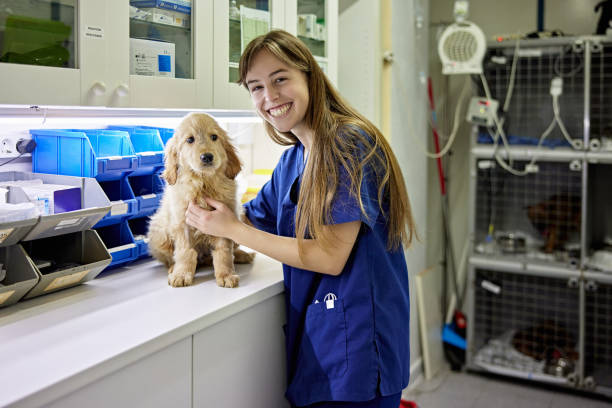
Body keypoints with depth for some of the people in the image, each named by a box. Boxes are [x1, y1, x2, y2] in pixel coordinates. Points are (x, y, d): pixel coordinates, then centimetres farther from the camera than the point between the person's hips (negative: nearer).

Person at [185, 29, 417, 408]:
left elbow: (331, 257, -20)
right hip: (313, 334, 8)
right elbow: (253, 220, 19)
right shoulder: (291, 160, 8)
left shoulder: (350, 142, -17)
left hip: (356, 342, -7)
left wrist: (232, 229, -14)